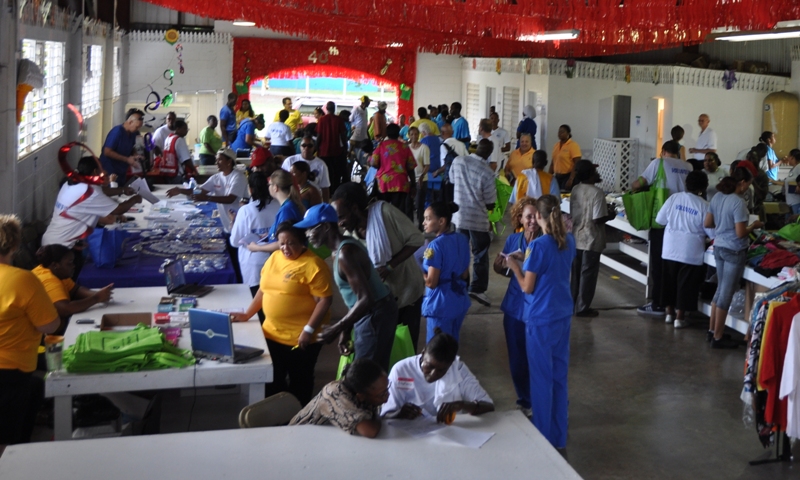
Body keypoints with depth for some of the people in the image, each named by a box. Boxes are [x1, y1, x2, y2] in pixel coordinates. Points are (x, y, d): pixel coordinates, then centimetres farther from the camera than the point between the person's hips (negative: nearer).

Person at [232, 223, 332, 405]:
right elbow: (264, 289, 16)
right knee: (272, 380, 15)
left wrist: (309, 330, -22)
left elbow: (325, 300, -18)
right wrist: (247, 314, 15)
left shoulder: (313, 265, -16)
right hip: (272, 333, 6)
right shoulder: (274, 258, 6)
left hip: (301, 338, -6)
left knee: (299, 382, 11)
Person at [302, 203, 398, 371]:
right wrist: (346, 331, 15)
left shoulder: (345, 253, -21)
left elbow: (366, 299, -26)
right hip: (371, 314, 10)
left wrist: (337, 329, -21)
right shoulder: (344, 248, 10)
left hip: (375, 316, -10)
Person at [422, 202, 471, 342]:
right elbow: (465, 275, 10)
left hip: (441, 304, -8)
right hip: (460, 300, 8)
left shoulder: (436, 245, -20)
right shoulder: (462, 239, 3)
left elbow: (431, 282, -20)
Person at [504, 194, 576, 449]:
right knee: (559, 374, 16)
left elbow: (527, 287, -14)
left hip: (541, 319, -7)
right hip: (563, 314, 7)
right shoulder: (568, 241, 2)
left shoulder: (538, 245, -20)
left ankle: (544, 435, 15)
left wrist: (515, 266, 1)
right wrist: (527, 261, 16)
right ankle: (559, 434, 26)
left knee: (541, 377, 5)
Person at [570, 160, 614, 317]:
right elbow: (598, 219, -21)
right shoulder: (597, 192, -19)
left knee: (576, 272, 17)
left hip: (576, 238, 7)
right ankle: (582, 308, 9)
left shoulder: (575, 190, 2)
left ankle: (572, 303, 25)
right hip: (591, 240, -7)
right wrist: (610, 216, -4)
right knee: (588, 274, 4)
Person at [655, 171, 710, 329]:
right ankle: (679, 317, 9)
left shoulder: (674, 198, -6)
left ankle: (669, 313, 26)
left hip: (671, 248, 3)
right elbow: (708, 230, -6)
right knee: (685, 284, 6)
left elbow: (660, 219, 1)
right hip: (691, 252, -3)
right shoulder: (704, 205, -13)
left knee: (669, 282, 16)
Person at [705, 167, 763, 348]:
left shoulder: (717, 196, 3)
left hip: (718, 248, 8)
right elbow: (740, 233, -21)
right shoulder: (738, 202, -20)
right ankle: (717, 338, 9)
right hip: (734, 251, -8)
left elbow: (707, 224, 9)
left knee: (720, 290, 19)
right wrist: (754, 225, -4)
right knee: (726, 293, 1)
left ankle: (712, 331, 27)